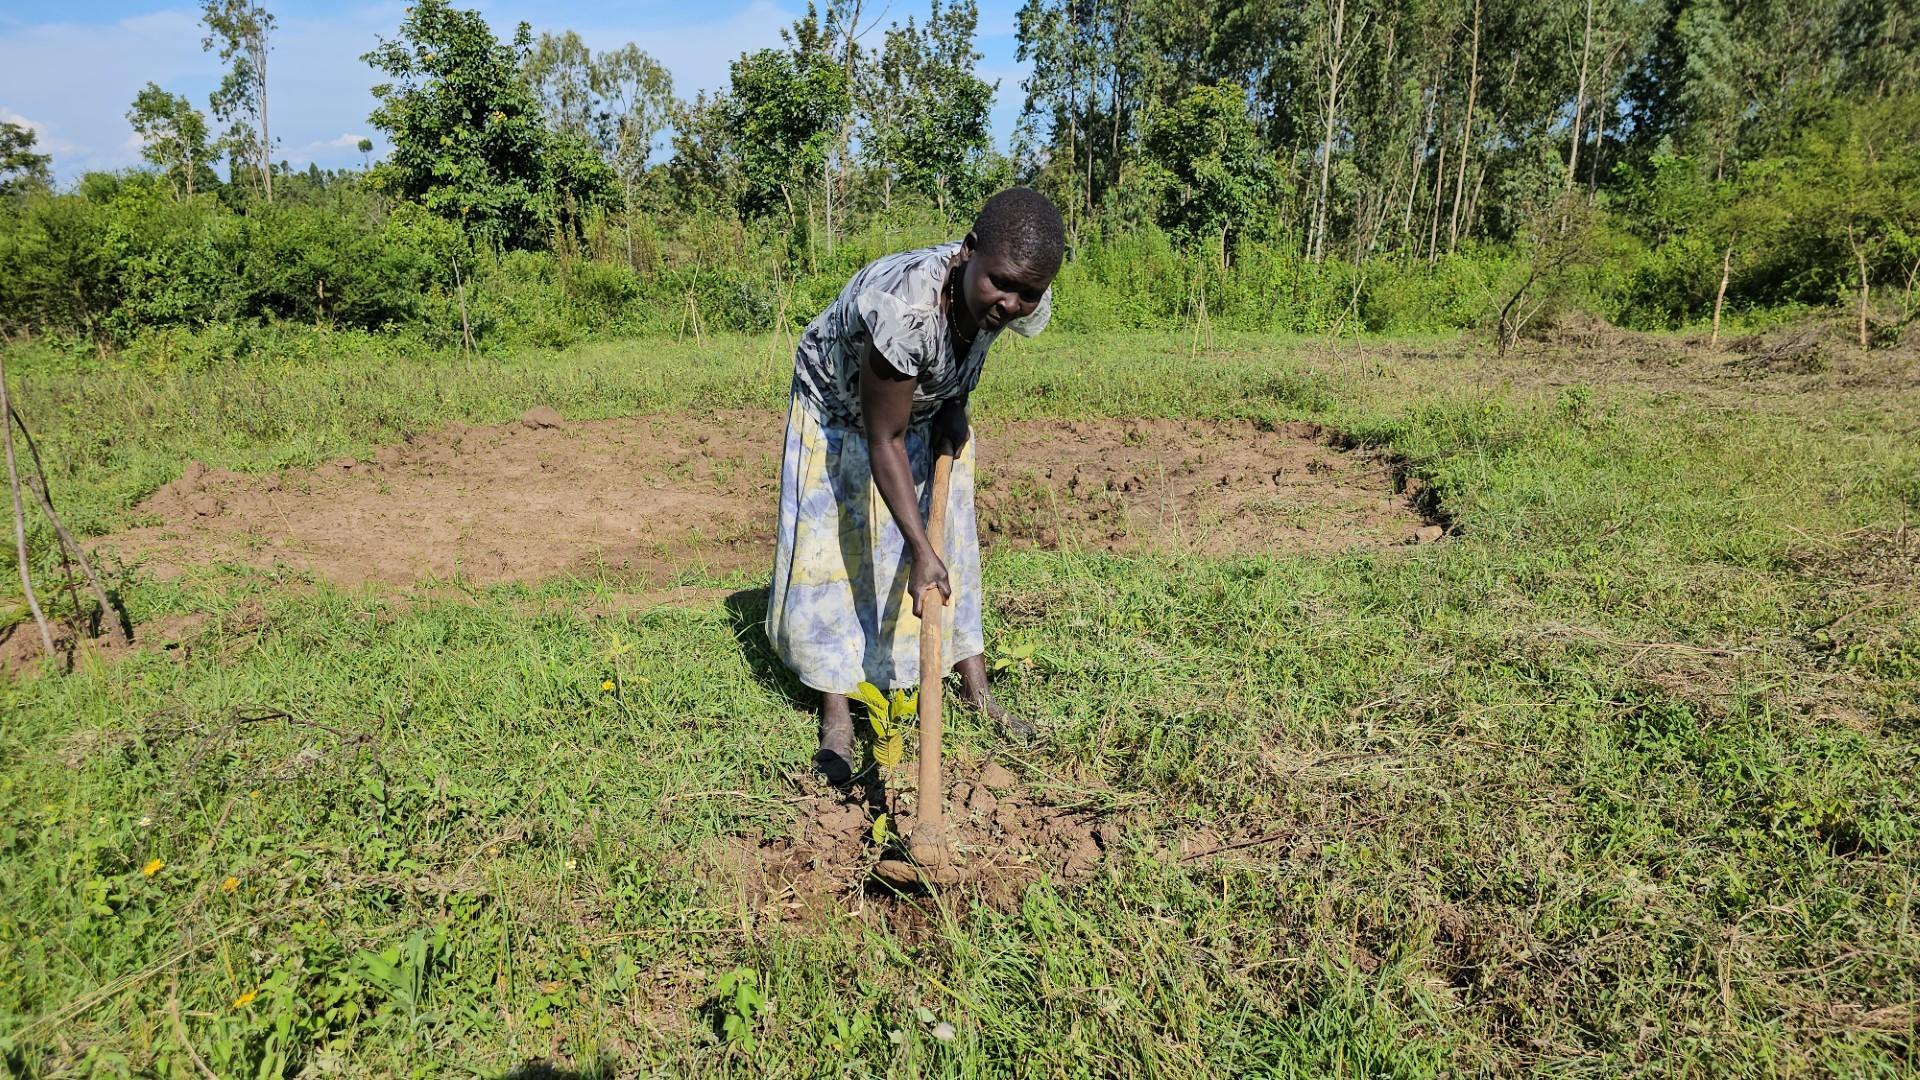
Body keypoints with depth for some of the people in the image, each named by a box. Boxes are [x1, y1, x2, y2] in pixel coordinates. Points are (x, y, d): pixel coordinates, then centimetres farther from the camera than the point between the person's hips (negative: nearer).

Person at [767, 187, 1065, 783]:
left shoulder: (1025, 302, -27)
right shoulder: (902, 306, -46)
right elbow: (884, 440, -37)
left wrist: (955, 406, -10)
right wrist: (920, 548, -39)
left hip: (927, 412, 5)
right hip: (839, 412, -5)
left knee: (954, 543, 7)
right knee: (833, 553, -4)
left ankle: (976, 689, 20)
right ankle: (837, 715, 8)